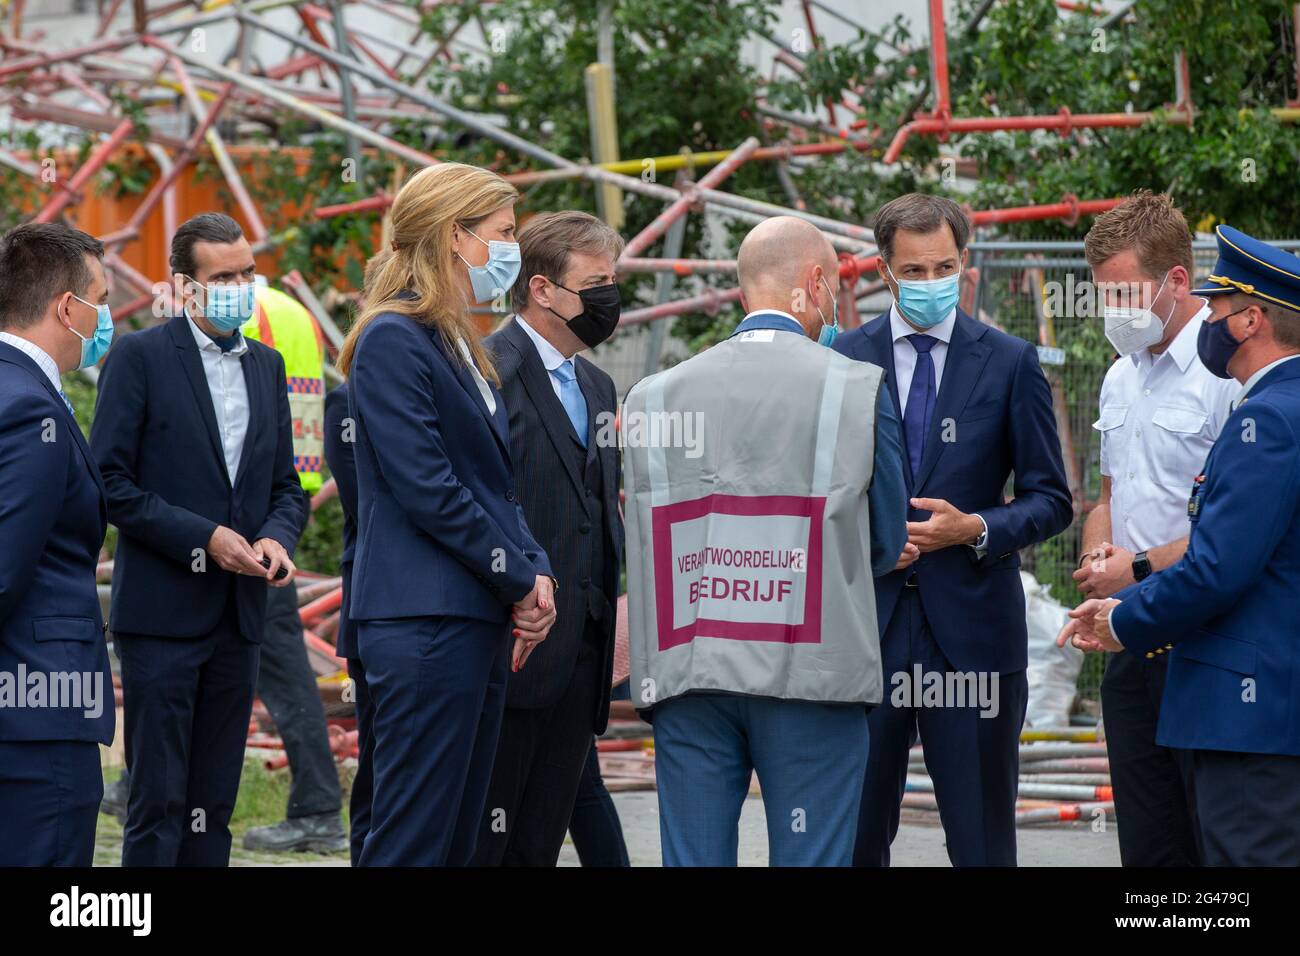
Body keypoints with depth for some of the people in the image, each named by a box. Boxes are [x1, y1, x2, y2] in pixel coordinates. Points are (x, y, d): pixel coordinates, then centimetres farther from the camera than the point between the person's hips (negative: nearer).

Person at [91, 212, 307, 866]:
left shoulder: (267, 365, 14)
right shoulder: (140, 357, -5)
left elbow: (286, 485, 17)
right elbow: (109, 481, -9)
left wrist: (277, 539, -5)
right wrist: (203, 539, -15)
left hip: (238, 615, 6)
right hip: (163, 611, -6)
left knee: (213, 806, 7)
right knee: (158, 804, -6)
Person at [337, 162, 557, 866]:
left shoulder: (461, 346, 20)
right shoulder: (393, 339, -10)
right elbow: (426, 489, -16)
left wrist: (534, 571, 3)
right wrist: (521, 577, -10)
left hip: (481, 619, 10)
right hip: (425, 622, -10)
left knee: (459, 834, 9)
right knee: (411, 839, -10)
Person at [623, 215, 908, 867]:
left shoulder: (653, 396, 6)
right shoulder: (856, 387, -2)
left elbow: (646, 541, 11)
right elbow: (886, 545, 6)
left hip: (686, 673, 3)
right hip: (813, 669, -3)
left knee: (692, 859, 5)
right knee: (809, 857, 1)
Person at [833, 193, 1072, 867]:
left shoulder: (1010, 363, 4)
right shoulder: (844, 359, 7)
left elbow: (1050, 501, 5)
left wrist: (975, 528, -12)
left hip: (972, 626, -1)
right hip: (868, 619, 1)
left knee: (981, 835, 2)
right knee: (856, 831, 2)